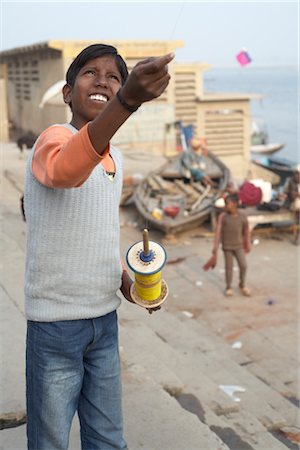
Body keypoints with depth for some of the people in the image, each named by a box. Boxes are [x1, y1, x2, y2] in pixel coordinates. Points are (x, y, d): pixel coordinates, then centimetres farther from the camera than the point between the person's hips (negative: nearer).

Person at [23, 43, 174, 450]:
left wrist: (124, 278, 3)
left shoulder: (115, 157, 9)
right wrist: (127, 101, -57)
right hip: (56, 323, -7)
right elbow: (63, 169, -42)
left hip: (105, 320, 7)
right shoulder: (54, 138, -15)